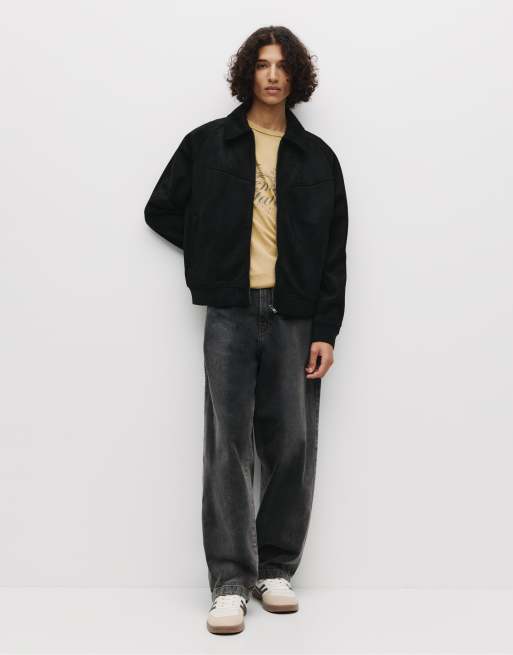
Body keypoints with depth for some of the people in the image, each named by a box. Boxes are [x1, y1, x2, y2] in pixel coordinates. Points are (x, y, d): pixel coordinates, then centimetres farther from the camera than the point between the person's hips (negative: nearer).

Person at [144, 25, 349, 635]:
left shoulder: (317, 157, 10)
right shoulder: (207, 144, 8)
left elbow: (334, 254, 7)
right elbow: (161, 211, 14)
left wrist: (326, 330, -1)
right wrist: (215, 255, 5)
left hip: (295, 318, 1)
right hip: (231, 315, -1)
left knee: (292, 445, 3)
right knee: (228, 445, -4)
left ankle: (276, 570, 18)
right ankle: (231, 581, 3)